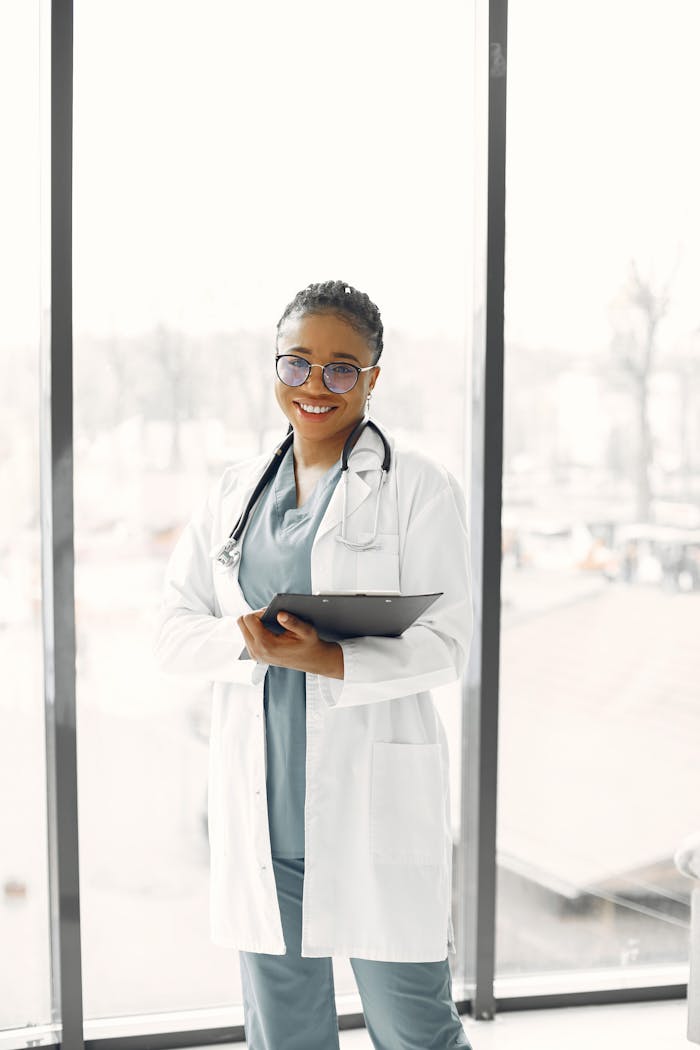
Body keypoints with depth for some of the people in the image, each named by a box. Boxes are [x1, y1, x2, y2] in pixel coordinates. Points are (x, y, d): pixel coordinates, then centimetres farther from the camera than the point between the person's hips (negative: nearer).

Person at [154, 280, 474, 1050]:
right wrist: (247, 642, -15)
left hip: (374, 802, -4)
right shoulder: (233, 492, 11)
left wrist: (326, 660, -24)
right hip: (260, 805, 4)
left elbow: (443, 645, -8)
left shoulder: (419, 488, -1)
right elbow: (173, 632, 6)